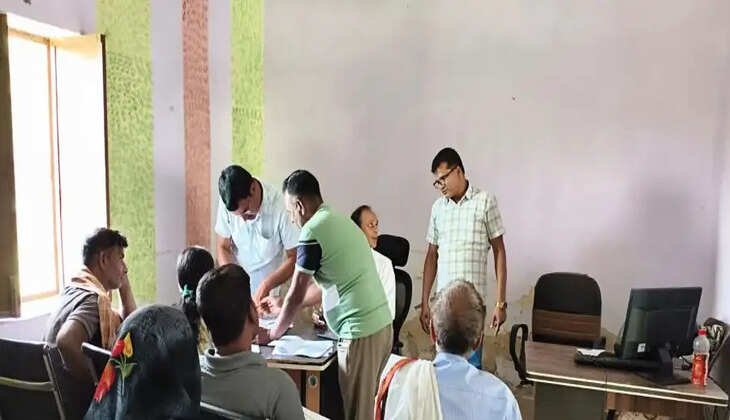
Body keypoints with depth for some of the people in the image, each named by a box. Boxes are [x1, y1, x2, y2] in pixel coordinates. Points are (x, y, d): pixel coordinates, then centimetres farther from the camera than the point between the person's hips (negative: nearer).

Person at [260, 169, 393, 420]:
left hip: (360, 332, -9)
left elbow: (296, 296, -7)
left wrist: (272, 334, 9)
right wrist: (283, 306, 31)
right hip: (382, 324, 9)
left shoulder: (312, 231, -13)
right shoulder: (339, 221, 14)